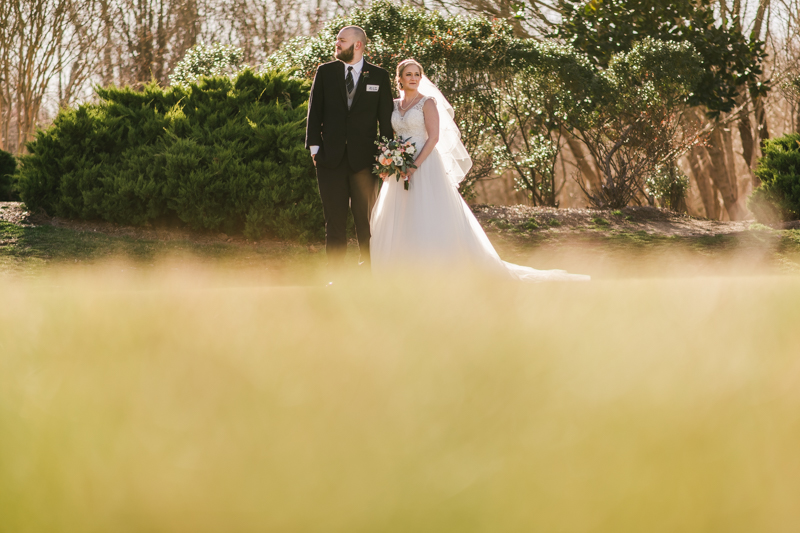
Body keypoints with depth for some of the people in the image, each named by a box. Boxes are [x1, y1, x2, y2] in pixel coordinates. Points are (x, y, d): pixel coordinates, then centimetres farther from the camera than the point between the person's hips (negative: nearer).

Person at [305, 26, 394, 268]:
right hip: (331, 158, 1)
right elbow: (314, 111, 9)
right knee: (334, 221, 3)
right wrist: (314, 146, 0)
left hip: (364, 158, -1)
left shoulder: (379, 76, 5)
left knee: (365, 220, 2)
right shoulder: (325, 72, 8)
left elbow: (385, 118, 6)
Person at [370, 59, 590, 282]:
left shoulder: (427, 102, -3)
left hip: (425, 165, -6)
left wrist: (415, 165, -19)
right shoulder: (394, 105, 13)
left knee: (433, 218, -11)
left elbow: (433, 137, -11)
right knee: (396, 222, 4)